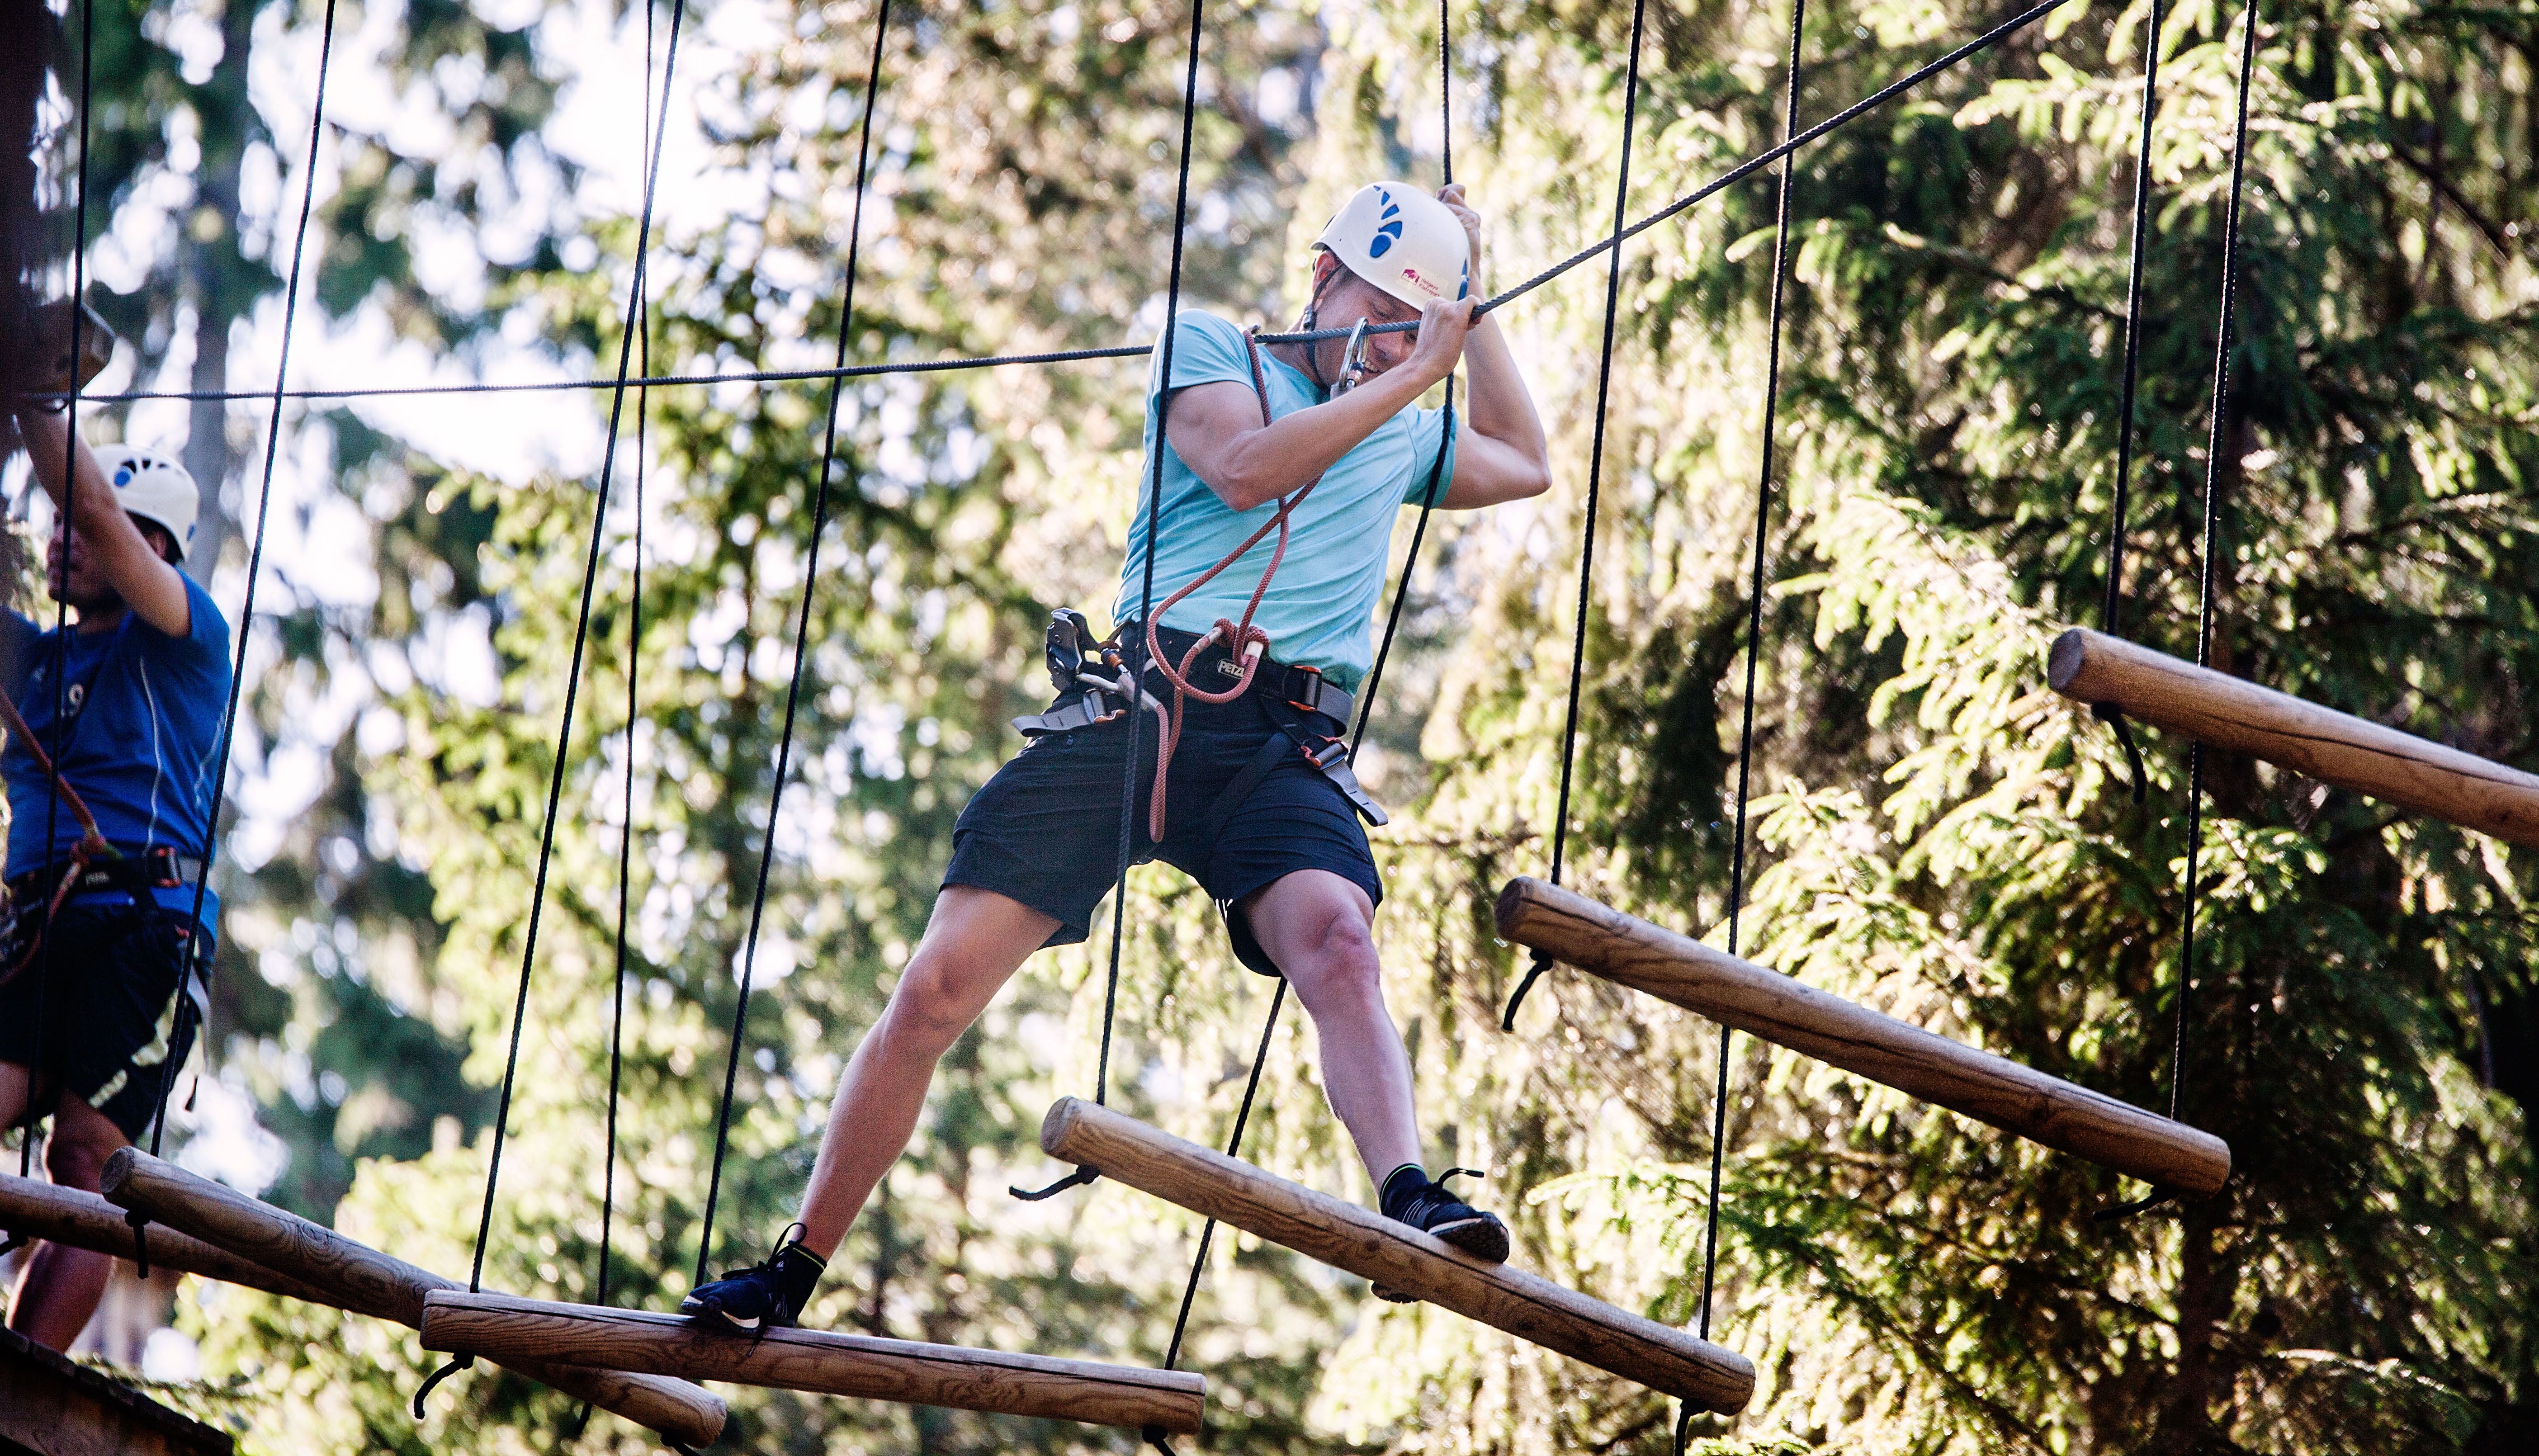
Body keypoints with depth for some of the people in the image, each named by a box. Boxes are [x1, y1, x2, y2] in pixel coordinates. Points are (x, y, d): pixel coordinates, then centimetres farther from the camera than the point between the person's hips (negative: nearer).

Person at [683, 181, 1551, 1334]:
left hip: (1281, 752, 2)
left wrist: (1469, 317, 34)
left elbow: (1524, 468, 45)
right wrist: (1412, 378, -1)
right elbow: (1245, 468, -7)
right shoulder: (1209, 347, 13)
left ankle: (1410, 1204, -51)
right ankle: (793, 1270, 3)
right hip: (1134, 708, -2)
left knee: (1337, 938, -32)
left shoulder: (1402, 429, 27)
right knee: (937, 988, -9)